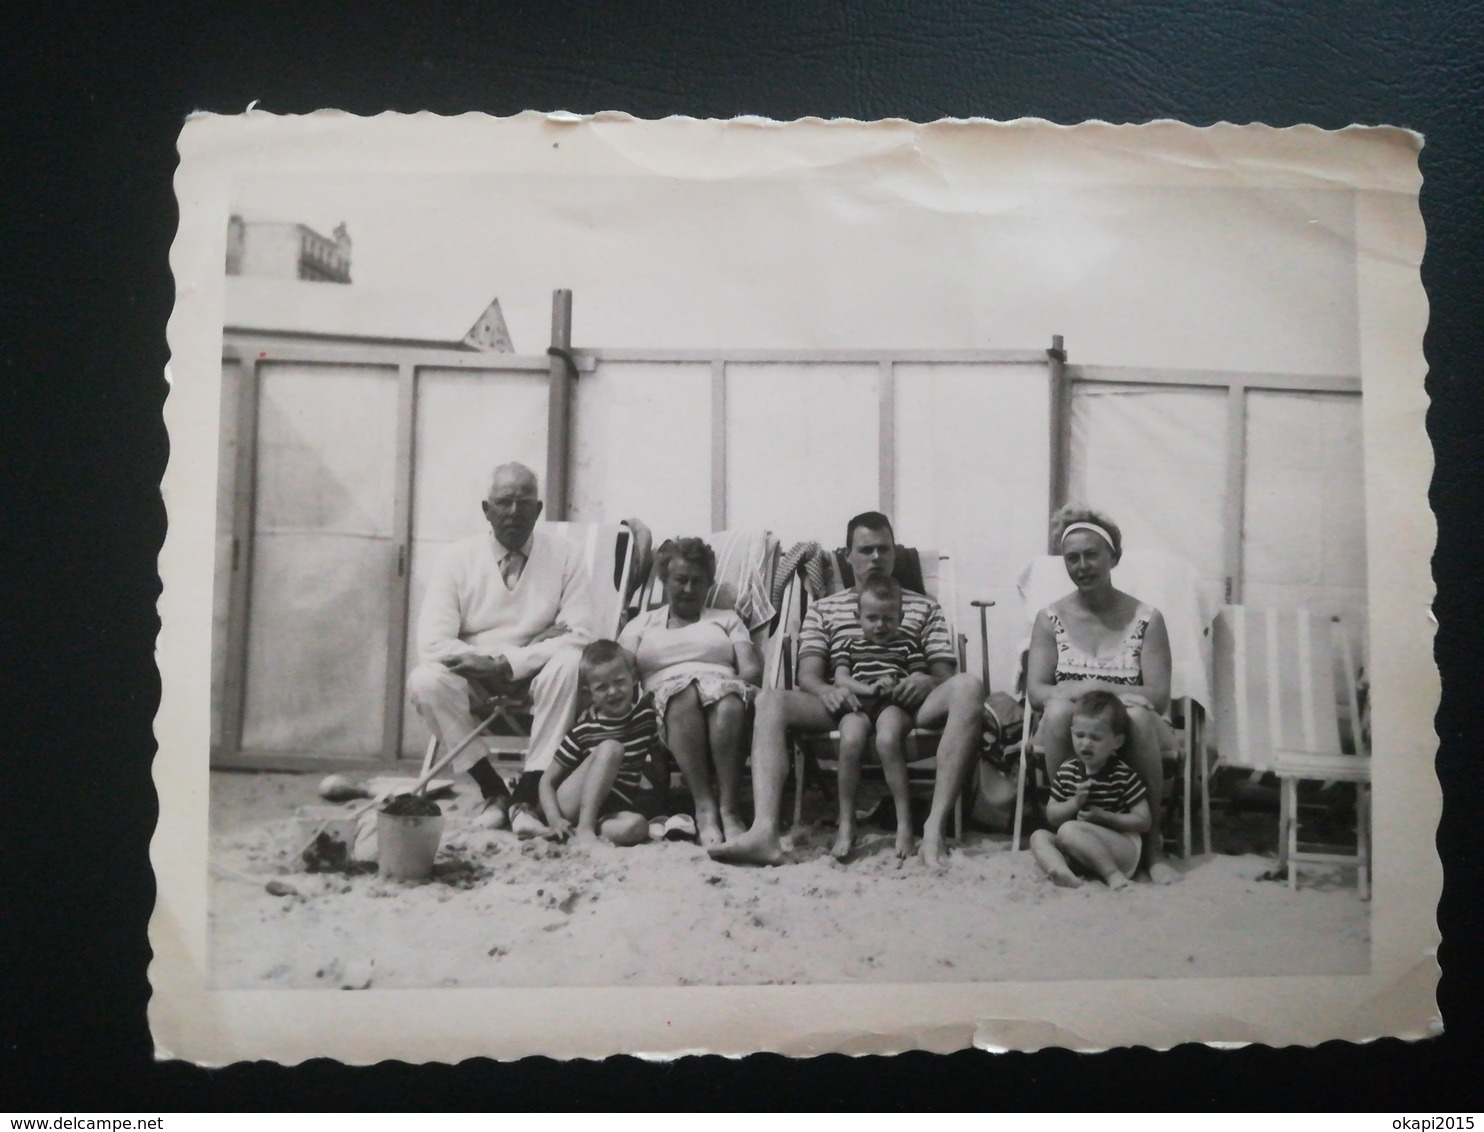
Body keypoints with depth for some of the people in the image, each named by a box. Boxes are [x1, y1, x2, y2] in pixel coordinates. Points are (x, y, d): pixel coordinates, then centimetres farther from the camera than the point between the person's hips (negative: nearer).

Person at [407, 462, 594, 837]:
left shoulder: (565, 556, -2)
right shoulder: (458, 559, -3)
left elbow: (579, 637, -10)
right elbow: (433, 642, -13)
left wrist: (507, 662, -21)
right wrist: (533, 647, -20)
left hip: (535, 682, 0)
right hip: (474, 686, 1)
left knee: (568, 664, -31)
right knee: (424, 680, -28)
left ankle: (528, 795, -23)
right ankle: (493, 791, -14)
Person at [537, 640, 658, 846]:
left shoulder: (645, 712, 1)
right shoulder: (584, 728, -6)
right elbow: (547, 781, -3)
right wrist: (555, 820, -19)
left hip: (614, 808, 2)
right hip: (571, 806, -2)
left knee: (636, 827, -34)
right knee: (610, 748, -27)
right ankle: (583, 828, -28)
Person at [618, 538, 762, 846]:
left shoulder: (727, 619, 28)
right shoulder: (641, 624, 27)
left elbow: (753, 670, 13)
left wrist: (727, 682, -9)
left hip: (725, 688, 1)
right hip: (667, 696, 0)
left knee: (729, 700, -37)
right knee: (685, 691, -37)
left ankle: (729, 808, -41)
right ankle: (704, 806, -40)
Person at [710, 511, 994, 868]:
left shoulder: (924, 608, 26)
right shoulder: (823, 609, 24)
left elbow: (946, 674, 14)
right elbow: (808, 675, 9)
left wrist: (927, 681, -12)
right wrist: (826, 690, -16)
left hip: (905, 708, 0)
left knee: (968, 686, -32)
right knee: (770, 701, -29)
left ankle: (934, 829, -40)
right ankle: (764, 832, -46)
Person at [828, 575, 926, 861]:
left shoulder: (908, 644, 23)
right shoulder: (850, 646, 26)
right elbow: (840, 679, 10)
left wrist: (897, 684, -8)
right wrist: (867, 688, -9)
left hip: (894, 704, -1)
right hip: (858, 705, 1)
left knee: (888, 740, -37)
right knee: (850, 741, -34)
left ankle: (904, 820, -31)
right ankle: (846, 824, -25)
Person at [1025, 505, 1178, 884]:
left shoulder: (1145, 620, 0)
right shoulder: (1050, 619, 4)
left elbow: (1159, 699, -6)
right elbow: (1035, 691, -5)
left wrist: (1093, 688, -20)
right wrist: (1089, 691, -22)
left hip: (1128, 734, 0)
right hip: (1071, 731, 0)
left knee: (1137, 716, -35)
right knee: (1058, 710, -33)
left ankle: (1152, 842, -21)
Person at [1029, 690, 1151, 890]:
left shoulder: (1124, 775, -8)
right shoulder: (1067, 770, 5)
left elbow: (1143, 821, -8)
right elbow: (1052, 817, 7)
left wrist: (1104, 817, -18)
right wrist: (1075, 802, -12)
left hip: (1123, 849, -6)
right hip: (1083, 851, 6)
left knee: (1069, 830, -28)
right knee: (1039, 836, -15)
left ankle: (1113, 875, -27)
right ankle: (1064, 875, -42)